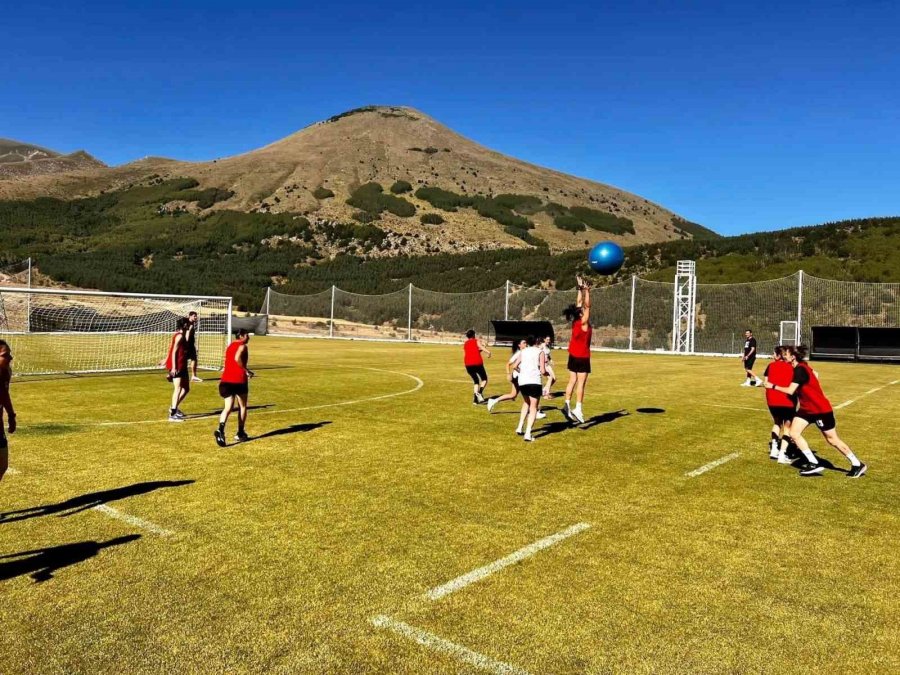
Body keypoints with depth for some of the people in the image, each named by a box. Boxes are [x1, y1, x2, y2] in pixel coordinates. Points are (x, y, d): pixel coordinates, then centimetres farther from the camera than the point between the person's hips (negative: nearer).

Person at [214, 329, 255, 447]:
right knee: (242, 407, 13)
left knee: (228, 407, 0)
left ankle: (220, 429, -25)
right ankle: (240, 433, 19)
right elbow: (237, 358, -24)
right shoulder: (242, 346, -5)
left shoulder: (229, 346, 19)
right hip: (239, 380, -6)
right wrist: (246, 370, -16)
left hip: (226, 380, 6)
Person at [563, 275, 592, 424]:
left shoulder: (575, 321, -1)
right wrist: (586, 290, -21)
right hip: (582, 357, -7)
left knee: (572, 381, 9)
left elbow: (579, 303, 7)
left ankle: (567, 405, 5)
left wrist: (580, 289, 7)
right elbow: (587, 306, -22)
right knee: (581, 383, -5)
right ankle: (578, 409, -7)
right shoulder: (583, 323, -19)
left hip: (573, 355, 7)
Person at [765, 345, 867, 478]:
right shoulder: (800, 368, 5)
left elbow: (790, 391, -26)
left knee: (833, 440, 2)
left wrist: (773, 386, -15)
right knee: (794, 433, -3)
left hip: (821, 409, -9)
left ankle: (858, 465, 17)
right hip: (807, 408, 9)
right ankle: (814, 464, 0)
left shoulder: (800, 369, -23)